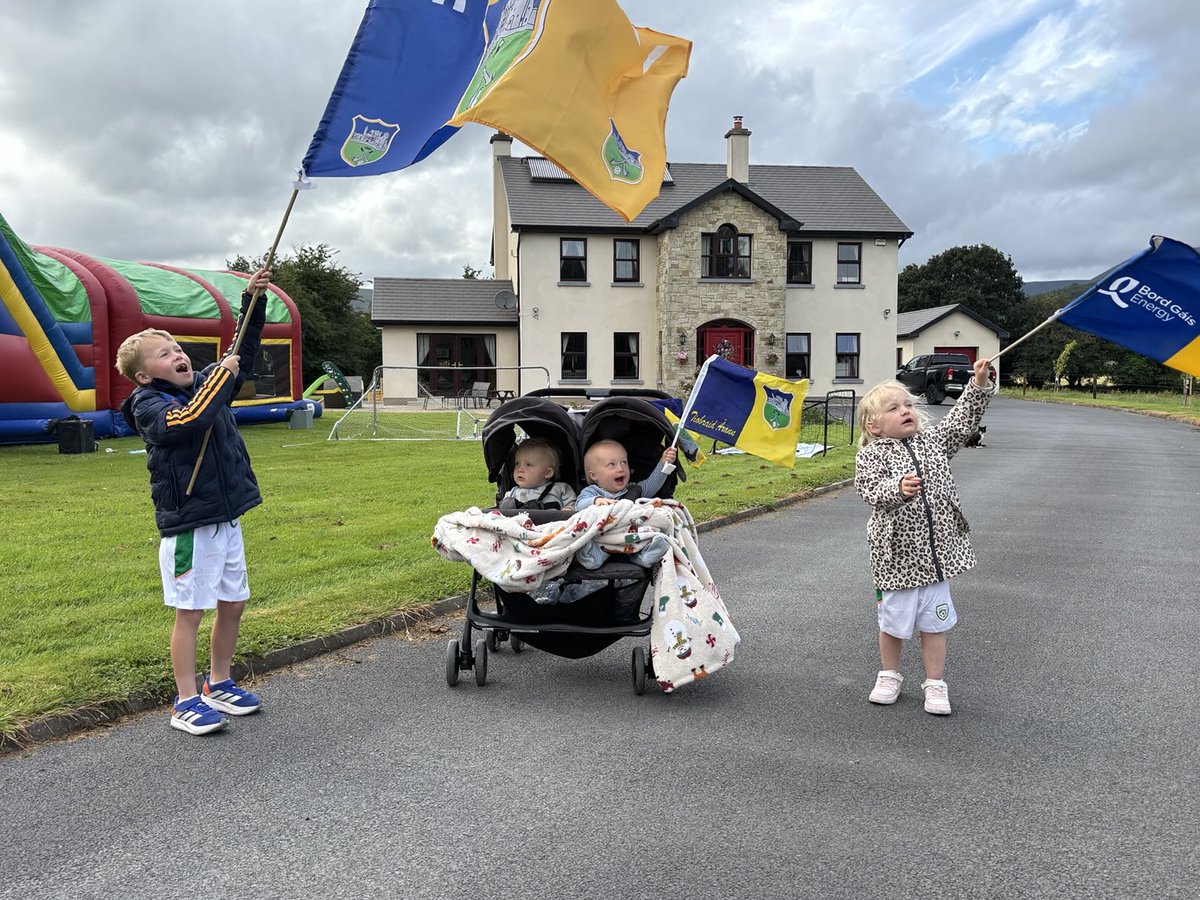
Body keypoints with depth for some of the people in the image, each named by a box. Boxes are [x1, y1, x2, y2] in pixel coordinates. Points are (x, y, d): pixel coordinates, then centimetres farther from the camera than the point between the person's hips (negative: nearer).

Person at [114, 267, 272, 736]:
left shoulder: (206, 383, 9)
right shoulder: (149, 406, -12)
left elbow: (245, 352, 16)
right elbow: (189, 420, -32)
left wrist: (253, 300, 6)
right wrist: (223, 373, -20)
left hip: (227, 518, 7)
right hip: (188, 525, -7)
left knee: (233, 605, 14)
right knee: (191, 611, 1)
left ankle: (219, 684, 31)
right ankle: (186, 701, 14)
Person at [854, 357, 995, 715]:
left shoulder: (932, 442, 7)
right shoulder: (870, 456, -8)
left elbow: (962, 420, 6)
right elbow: (873, 491, -21)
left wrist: (980, 383, -5)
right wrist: (899, 488, -40)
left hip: (936, 551, 4)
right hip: (896, 554, -3)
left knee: (934, 623, 11)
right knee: (893, 621, 12)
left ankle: (935, 683, 27)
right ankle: (889, 675, 35)